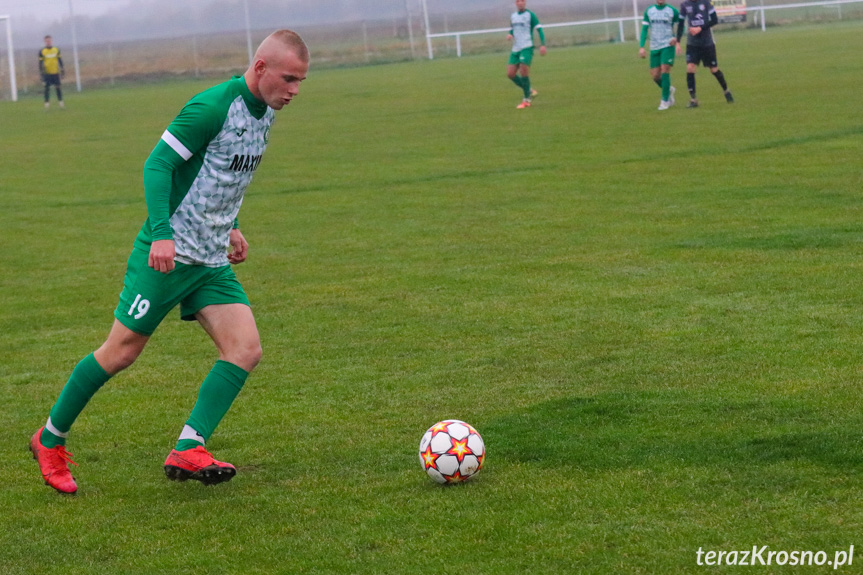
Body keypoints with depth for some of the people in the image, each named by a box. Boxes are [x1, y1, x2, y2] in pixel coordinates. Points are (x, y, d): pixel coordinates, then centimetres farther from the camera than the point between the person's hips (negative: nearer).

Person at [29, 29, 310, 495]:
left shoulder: (264, 113, 8)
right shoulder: (212, 107, -19)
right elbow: (158, 164, -19)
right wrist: (161, 232, -27)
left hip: (213, 262, 8)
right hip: (167, 255, -8)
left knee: (245, 350, -10)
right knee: (120, 353, 0)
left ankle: (187, 451, -10)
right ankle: (50, 440, 18)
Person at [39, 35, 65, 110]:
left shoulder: (56, 50, 6)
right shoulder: (42, 52, -2)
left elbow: (60, 60, 12)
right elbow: (40, 63, 1)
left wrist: (62, 69, 10)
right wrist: (41, 72, -3)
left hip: (55, 72, 2)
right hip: (47, 73, -2)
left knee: (58, 87, 2)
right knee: (47, 88, -1)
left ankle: (60, 101, 11)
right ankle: (47, 103, 5)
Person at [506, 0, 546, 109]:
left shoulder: (530, 15, -3)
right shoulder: (513, 16, 16)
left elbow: (539, 30, -6)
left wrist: (542, 45, -18)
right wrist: (510, 35, 5)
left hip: (527, 47, -7)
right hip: (515, 49, 7)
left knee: (523, 70, -19)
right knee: (510, 73, -3)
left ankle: (526, 100, -8)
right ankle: (530, 91, 15)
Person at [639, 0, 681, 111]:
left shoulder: (672, 11, -1)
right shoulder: (648, 11, 8)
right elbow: (644, 29, 10)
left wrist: (676, 38, -13)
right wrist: (641, 47, 2)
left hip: (668, 45, -4)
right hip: (654, 47, 4)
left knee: (665, 70, -15)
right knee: (655, 75, 0)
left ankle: (665, 100, -5)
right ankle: (669, 90, 29)